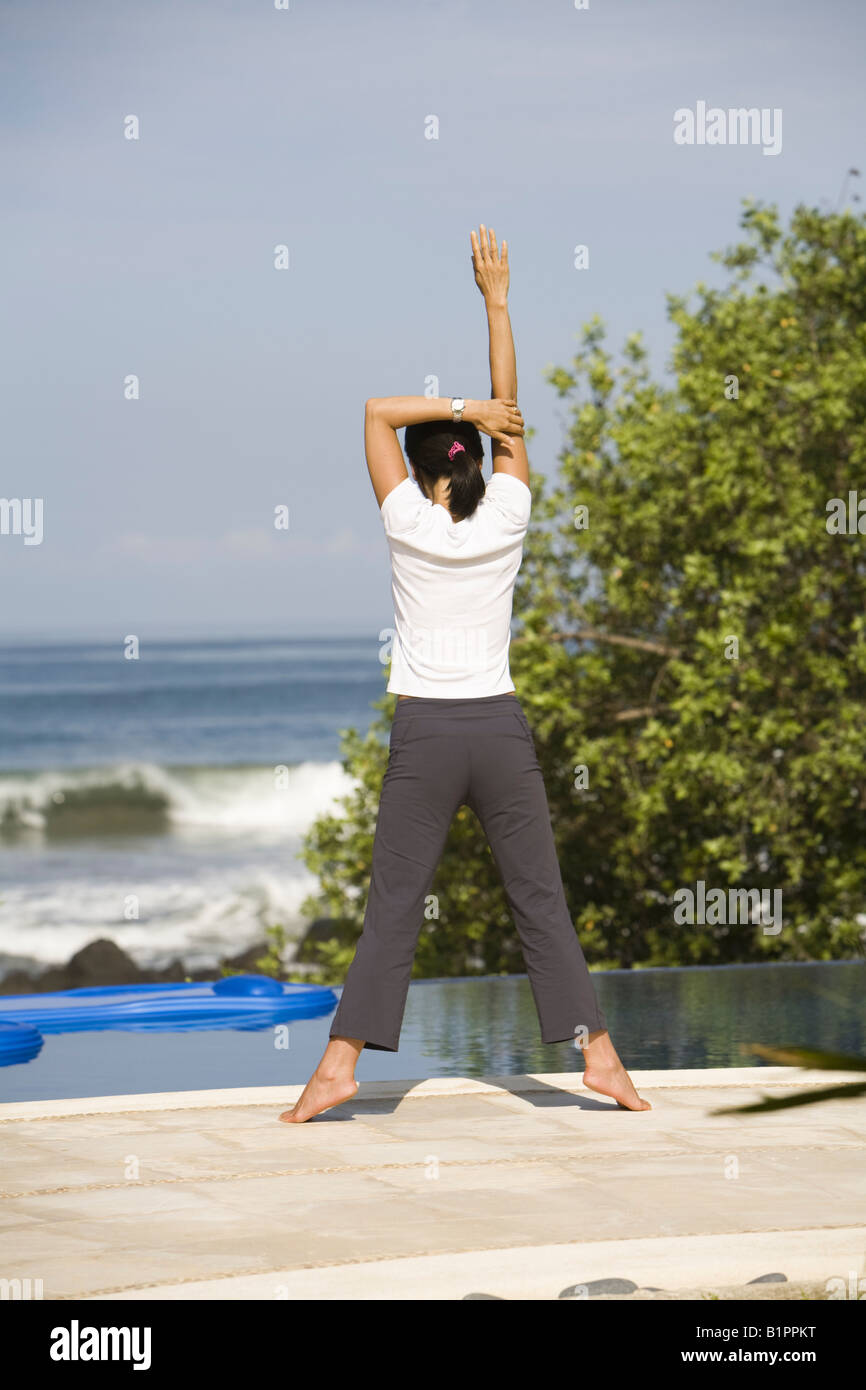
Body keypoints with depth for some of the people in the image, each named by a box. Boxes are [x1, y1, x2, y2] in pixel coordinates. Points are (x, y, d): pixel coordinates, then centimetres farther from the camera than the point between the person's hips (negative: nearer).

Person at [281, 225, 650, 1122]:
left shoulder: (409, 523, -5)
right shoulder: (507, 519, 0)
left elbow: (378, 412, 1)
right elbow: (511, 412, 9)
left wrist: (463, 408, -3)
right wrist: (496, 302, 12)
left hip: (424, 735, -2)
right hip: (501, 728, 2)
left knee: (393, 905, -1)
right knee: (540, 898, 6)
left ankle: (340, 1065, -6)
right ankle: (599, 1055, 5)